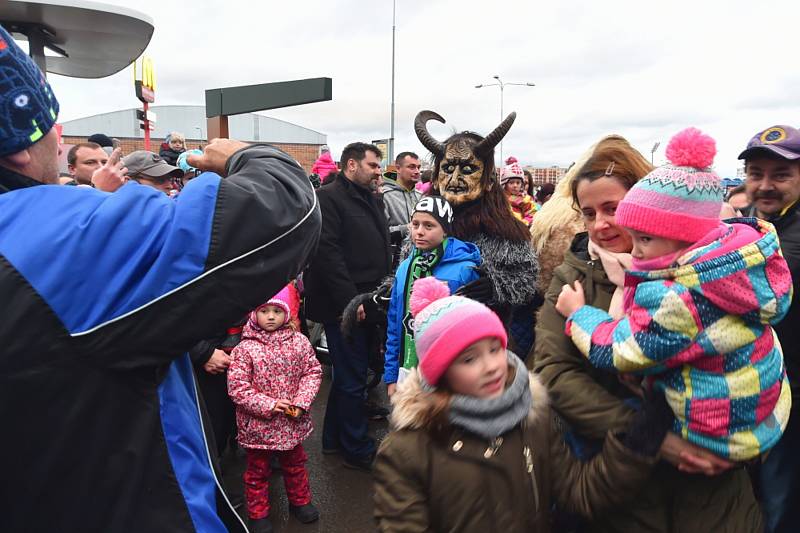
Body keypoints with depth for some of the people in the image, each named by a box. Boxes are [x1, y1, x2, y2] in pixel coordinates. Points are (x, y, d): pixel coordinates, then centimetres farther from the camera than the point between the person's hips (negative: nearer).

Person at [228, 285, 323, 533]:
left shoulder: (299, 341, -7)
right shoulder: (245, 348, -16)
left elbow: (312, 372, -2)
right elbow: (237, 387, -16)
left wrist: (301, 402, -14)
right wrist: (268, 405, -21)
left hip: (292, 421, 3)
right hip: (258, 424, -2)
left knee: (295, 464, 24)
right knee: (258, 470, 17)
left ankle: (300, 501, 46)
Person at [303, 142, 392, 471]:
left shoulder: (369, 199, 18)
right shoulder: (328, 197, -11)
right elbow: (327, 252, -20)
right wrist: (349, 301, -22)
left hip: (365, 304, 9)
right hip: (344, 306, -9)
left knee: (348, 375, 18)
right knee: (352, 379, 1)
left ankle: (334, 439, 33)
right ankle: (358, 450, 18)